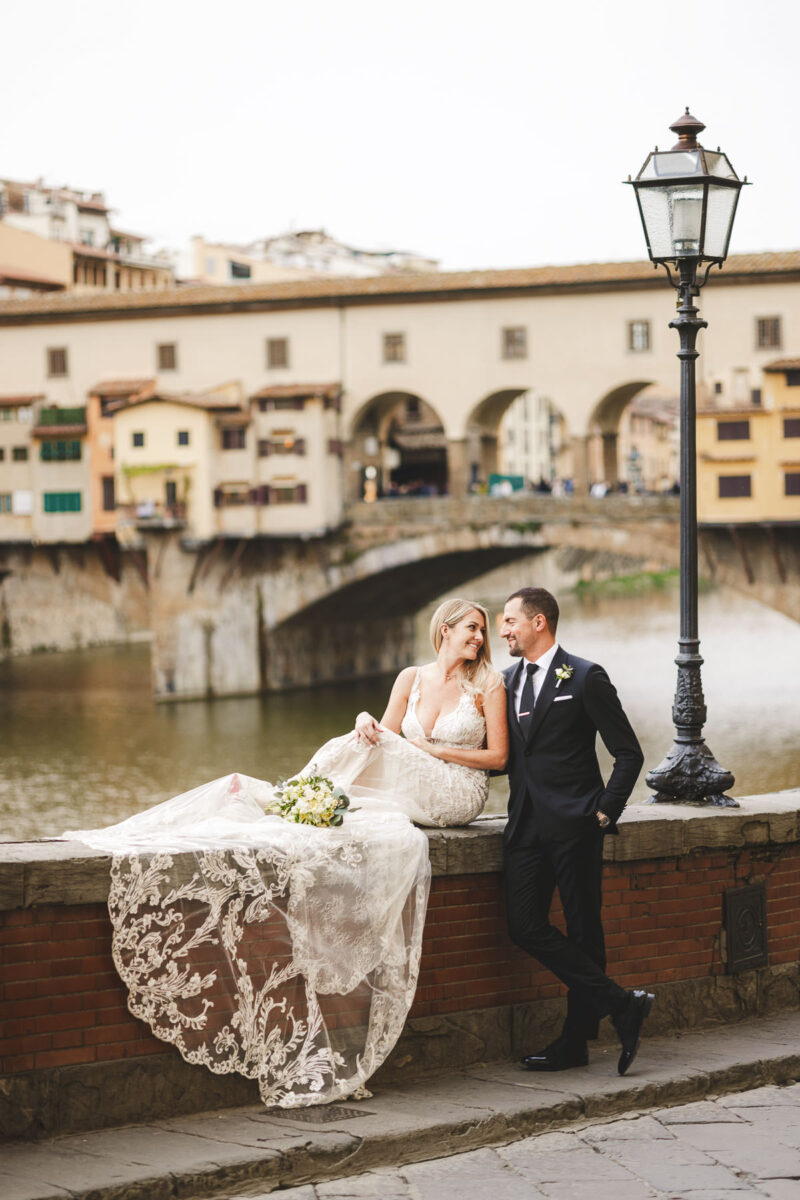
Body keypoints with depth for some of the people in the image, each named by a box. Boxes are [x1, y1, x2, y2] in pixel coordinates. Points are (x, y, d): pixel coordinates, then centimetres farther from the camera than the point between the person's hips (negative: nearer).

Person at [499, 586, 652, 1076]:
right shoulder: (508, 680, 15)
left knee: (583, 931, 0)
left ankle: (576, 1041, 7)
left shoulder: (585, 678, -5)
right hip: (527, 824, 6)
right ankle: (622, 1006, 0)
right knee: (526, 927, -6)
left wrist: (606, 812, -9)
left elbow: (628, 752, -4)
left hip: (575, 824, -6)